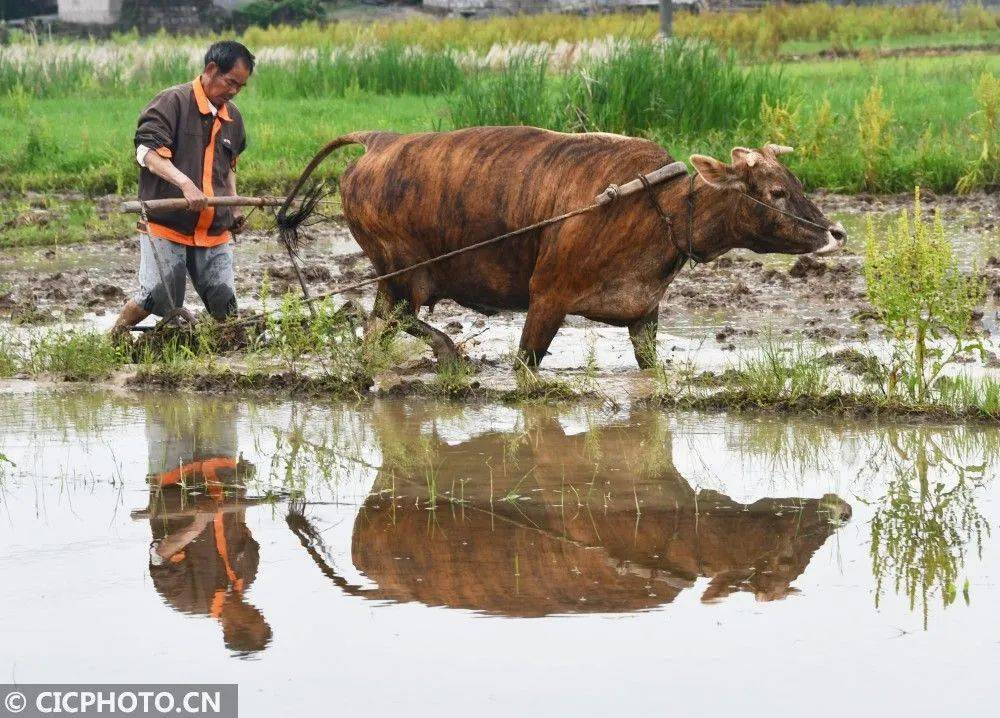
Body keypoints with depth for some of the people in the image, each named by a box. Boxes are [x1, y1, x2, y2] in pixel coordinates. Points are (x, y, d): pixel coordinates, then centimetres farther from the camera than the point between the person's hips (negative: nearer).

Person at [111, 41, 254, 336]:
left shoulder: (233, 118, 16)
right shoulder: (173, 102, -7)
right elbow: (147, 151, -18)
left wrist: (234, 208, 18)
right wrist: (185, 184, -31)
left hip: (214, 233, 6)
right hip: (166, 226, -6)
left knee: (226, 306, -1)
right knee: (158, 300, -12)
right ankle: (114, 339, 9)